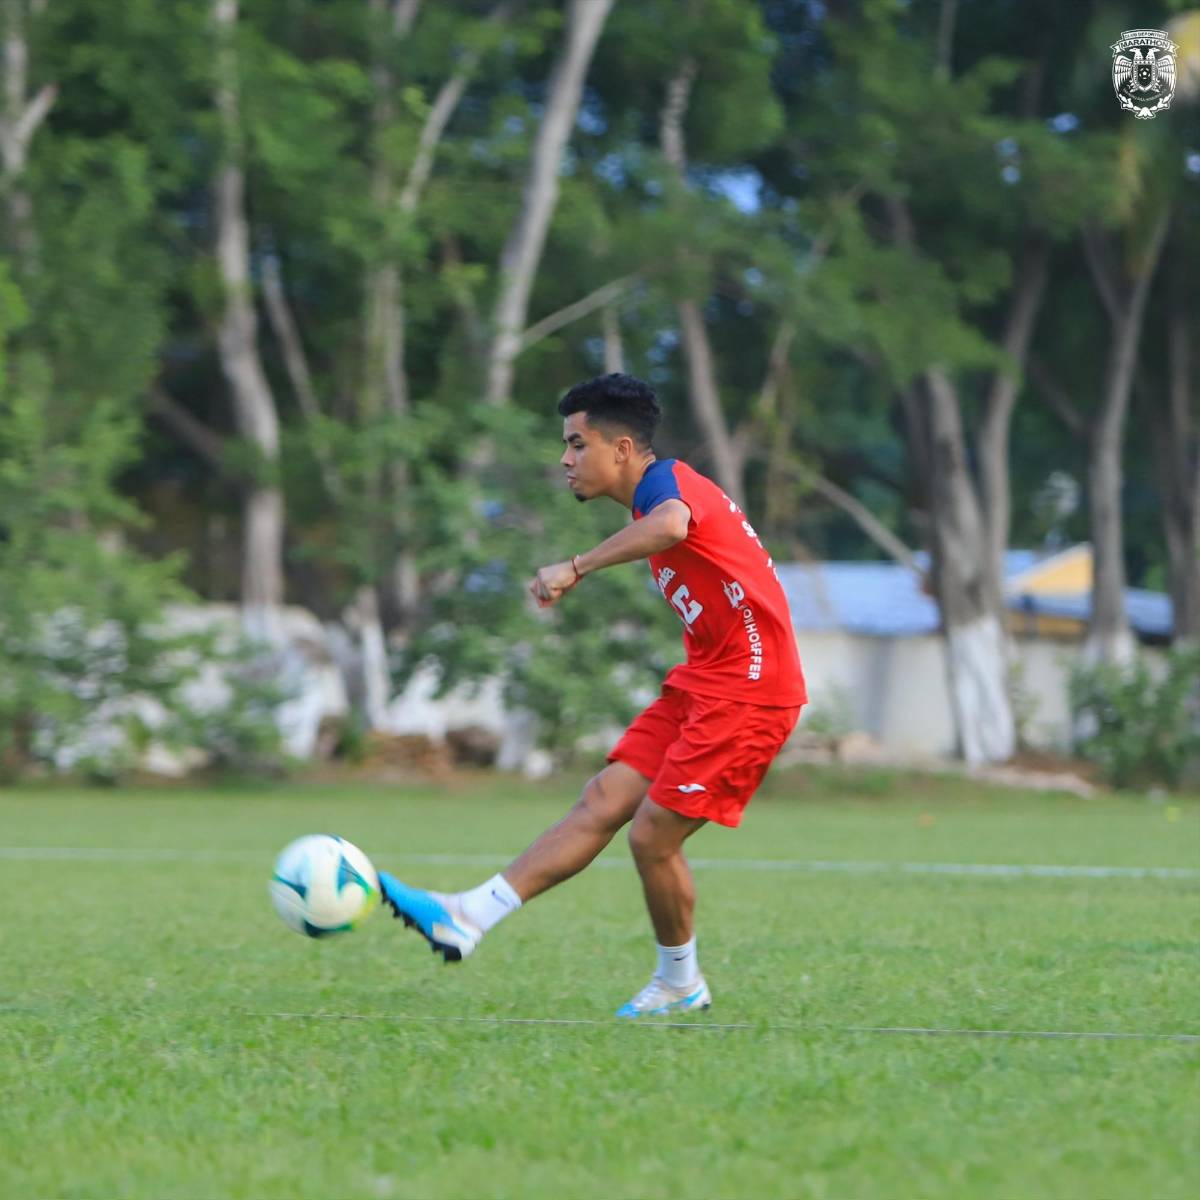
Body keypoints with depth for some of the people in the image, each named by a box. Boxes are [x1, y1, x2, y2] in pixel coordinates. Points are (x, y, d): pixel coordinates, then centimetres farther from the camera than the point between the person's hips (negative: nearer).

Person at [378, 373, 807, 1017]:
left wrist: (577, 566, -45)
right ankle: (468, 917, -6)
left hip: (747, 692, -10)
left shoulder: (667, 481, -16)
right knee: (601, 803, 1)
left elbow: (670, 525, -42)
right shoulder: (658, 494, 15)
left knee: (652, 834, -7)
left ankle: (680, 984, 14)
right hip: (702, 683, 10)